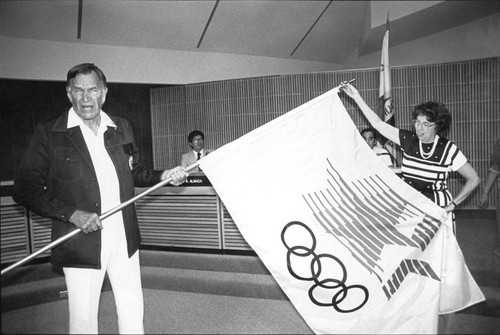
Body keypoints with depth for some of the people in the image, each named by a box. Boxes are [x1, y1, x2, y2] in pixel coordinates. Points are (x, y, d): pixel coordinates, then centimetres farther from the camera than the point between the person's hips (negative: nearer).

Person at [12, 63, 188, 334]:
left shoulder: (121, 127, 7)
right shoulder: (49, 133, -6)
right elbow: (25, 188, -8)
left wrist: (163, 176, 0)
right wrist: (72, 214, -19)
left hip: (124, 239, 4)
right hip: (81, 244, -3)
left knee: (133, 312, 15)